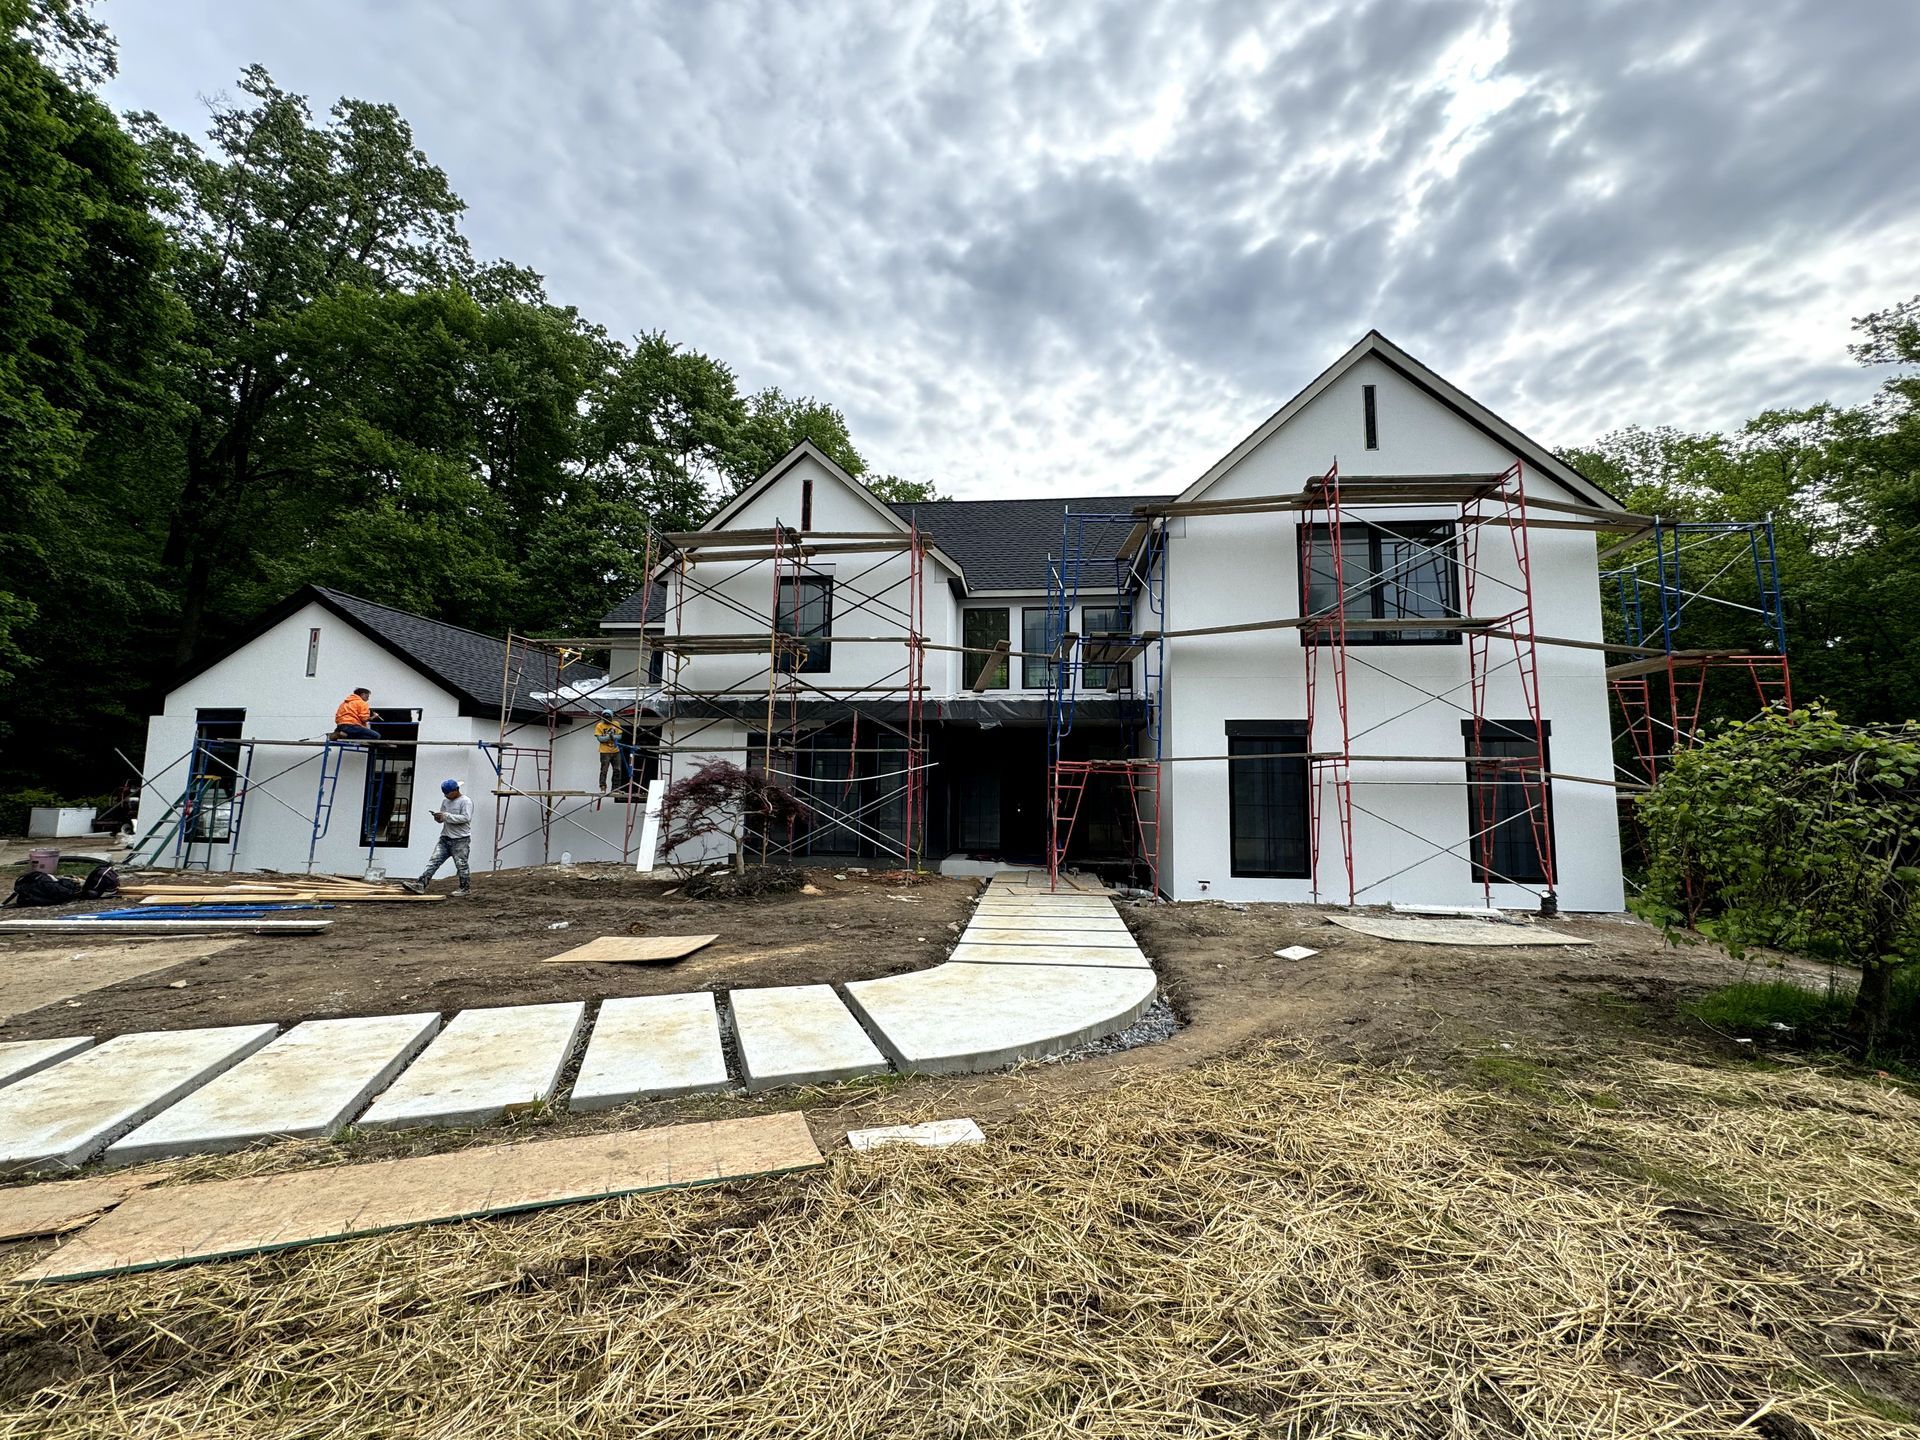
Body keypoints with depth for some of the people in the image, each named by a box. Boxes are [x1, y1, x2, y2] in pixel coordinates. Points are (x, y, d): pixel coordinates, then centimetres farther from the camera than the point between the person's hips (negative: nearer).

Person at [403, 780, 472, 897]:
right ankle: (420, 885, -6)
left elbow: (466, 818, -22)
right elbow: (442, 819, 21)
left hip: (460, 840, -7)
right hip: (445, 838, 7)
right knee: (433, 861, -2)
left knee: (461, 865, 0)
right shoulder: (445, 801, 14)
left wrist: (446, 816, -22)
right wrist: (438, 817, -3)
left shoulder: (466, 802, -10)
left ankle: (466, 888, 12)